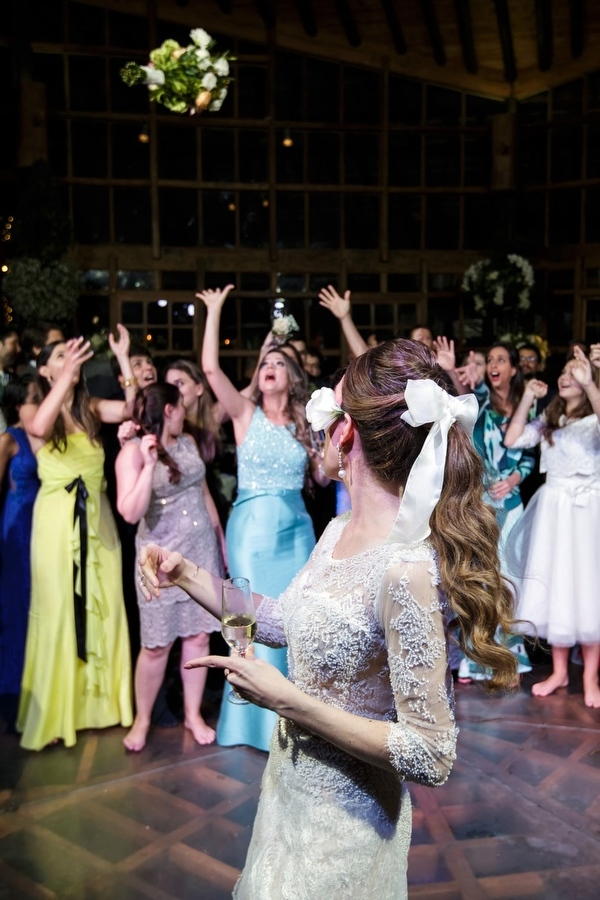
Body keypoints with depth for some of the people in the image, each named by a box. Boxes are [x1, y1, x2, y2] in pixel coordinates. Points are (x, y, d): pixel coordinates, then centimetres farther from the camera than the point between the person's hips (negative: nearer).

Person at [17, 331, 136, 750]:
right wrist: (67, 374, -31)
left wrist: (123, 357, -17)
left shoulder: (91, 408, 5)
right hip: (57, 520, -3)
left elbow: (131, 408, -12)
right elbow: (38, 428, -28)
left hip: (98, 518, 3)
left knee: (104, 607, 7)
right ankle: (55, 711, 14)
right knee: (58, 610, 2)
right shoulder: (37, 412, -3)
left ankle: (103, 699, 22)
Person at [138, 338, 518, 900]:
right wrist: (187, 575, 2)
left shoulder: (408, 568, -31)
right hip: (290, 782, 8)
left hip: (346, 815, -8)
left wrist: (286, 699, -27)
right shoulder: (340, 531, -4)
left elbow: (431, 758, -27)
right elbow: (285, 623, 10)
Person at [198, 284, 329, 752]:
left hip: (297, 528, 4)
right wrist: (215, 311, -13)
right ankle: (263, 716, 18)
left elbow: (323, 476, 12)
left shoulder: (303, 424, 8)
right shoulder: (246, 413, -2)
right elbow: (211, 368, -16)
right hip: (253, 528, -3)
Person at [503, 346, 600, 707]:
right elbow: (512, 440, 1)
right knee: (555, 589, 8)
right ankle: (560, 672, 20)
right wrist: (528, 398, -5)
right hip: (552, 509, 4)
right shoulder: (548, 419, 12)